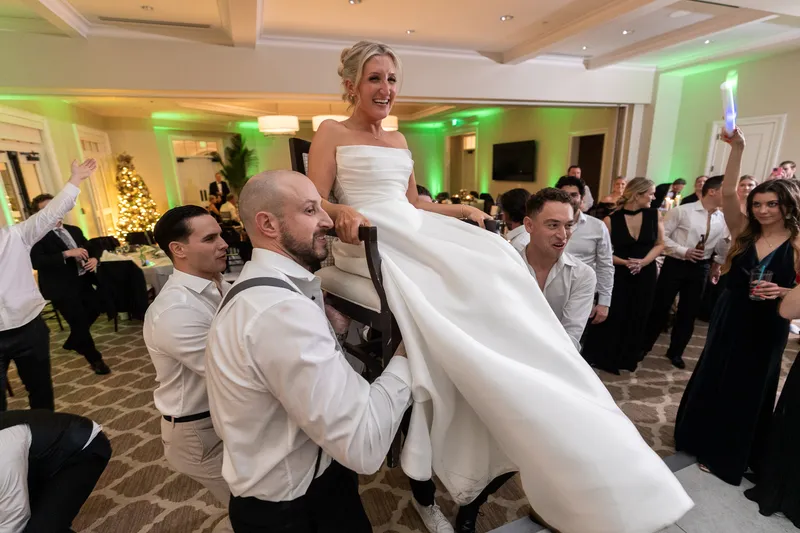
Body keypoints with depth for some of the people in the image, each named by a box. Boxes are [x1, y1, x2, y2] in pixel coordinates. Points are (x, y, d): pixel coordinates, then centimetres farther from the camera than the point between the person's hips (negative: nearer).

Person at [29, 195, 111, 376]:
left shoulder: (74, 230, 10)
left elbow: (91, 248, 16)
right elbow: (35, 262, -23)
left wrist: (95, 258, -6)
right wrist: (66, 254, -29)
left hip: (82, 282, 7)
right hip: (62, 287, -7)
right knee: (79, 322, 2)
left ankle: (73, 342, 42)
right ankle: (95, 359, 21)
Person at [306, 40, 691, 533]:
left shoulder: (399, 140, 24)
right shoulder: (332, 133, 8)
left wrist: (459, 210, 12)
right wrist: (343, 212, -22)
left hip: (415, 234, 7)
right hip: (369, 243, -6)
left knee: (494, 260, -17)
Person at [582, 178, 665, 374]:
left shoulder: (654, 215, -2)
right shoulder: (611, 220, -12)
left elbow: (659, 244, 4)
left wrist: (643, 261, -12)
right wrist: (625, 262, -19)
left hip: (645, 274, 4)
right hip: (617, 274, -3)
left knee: (637, 317, 15)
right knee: (611, 316, -1)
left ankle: (628, 357, 35)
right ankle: (599, 356, 19)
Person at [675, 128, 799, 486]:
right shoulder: (744, 232, -4)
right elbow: (727, 194, -16)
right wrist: (737, 148, -23)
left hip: (766, 326, -2)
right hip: (729, 319, 3)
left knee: (748, 388, 13)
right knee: (714, 379, 16)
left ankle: (729, 454, 32)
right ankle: (705, 440, 38)